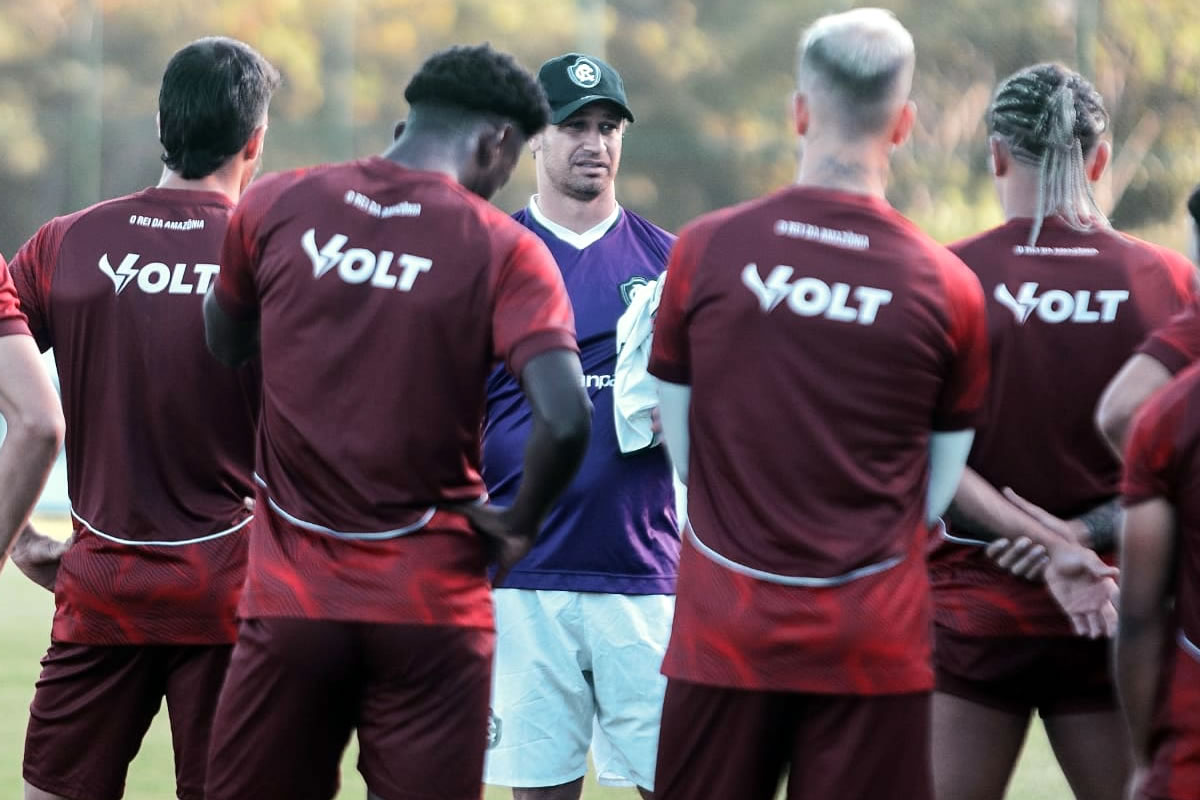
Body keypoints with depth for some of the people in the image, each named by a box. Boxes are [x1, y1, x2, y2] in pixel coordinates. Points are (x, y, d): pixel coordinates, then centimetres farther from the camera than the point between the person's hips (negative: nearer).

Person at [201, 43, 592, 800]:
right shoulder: (502, 248, -8)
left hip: (289, 595, 2)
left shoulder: (276, 207, 1)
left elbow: (225, 347, 16)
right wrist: (519, 525, -2)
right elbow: (565, 421, -19)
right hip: (430, 603, -2)